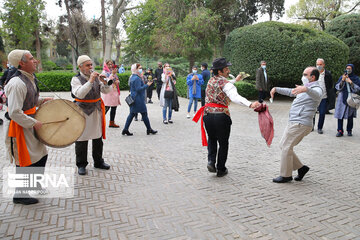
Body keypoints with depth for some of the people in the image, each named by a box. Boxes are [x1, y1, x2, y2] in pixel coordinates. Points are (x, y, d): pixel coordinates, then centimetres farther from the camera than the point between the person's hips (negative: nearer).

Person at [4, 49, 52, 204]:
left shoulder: (30, 78, 8)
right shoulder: (17, 83, -24)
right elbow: (14, 113, -27)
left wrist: (40, 101, 9)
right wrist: (34, 123, -21)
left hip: (28, 124, 10)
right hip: (19, 127, -10)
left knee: (41, 154, 18)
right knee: (25, 160, 2)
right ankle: (20, 195, 20)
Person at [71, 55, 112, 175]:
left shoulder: (96, 77, 8)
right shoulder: (76, 79, -5)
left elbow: (107, 91, 3)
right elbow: (79, 94, -22)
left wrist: (104, 82, -16)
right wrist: (90, 81, -28)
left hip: (97, 111, 5)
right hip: (83, 112, -4)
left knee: (98, 138, 13)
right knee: (82, 139, 2)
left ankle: (98, 162, 28)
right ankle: (81, 165, 17)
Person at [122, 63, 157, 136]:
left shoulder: (132, 77, 14)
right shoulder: (137, 78, -17)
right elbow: (138, 89, -22)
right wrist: (147, 85, -16)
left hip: (134, 98, 10)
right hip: (138, 99, -10)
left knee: (132, 114, 9)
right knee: (144, 113, 1)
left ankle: (125, 129, 8)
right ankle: (149, 129, 12)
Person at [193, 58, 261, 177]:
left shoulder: (211, 81, 11)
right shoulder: (226, 84, -12)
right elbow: (235, 97, -31)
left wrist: (235, 80, 36)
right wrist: (250, 104, -43)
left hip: (208, 114, 6)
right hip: (221, 116, -5)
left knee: (212, 139, 25)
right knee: (223, 143, 12)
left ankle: (211, 161, 6)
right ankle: (221, 169, 20)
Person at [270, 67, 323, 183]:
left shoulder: (316, 89, -10)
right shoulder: (307, 89, 22)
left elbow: (317, 95, -36)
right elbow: (290, 92, 34)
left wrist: (305, 89, -55)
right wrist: (276, 89, 23)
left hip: (300, 124, -10)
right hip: (294, 122, 10)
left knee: (287, 148, -5)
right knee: (283, 146, 14)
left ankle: (286, 175, 9)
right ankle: (300, 168, 22)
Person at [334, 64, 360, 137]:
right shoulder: (341, 77, 9)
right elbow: (337, 87, 2)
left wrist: (351, 82, -14)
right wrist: (342, 80, -12)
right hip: (342, 99, 1)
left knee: (350, 116, 3)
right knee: (340, 115, -6)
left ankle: (349, 130, 15)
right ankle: (340, 131, -3)